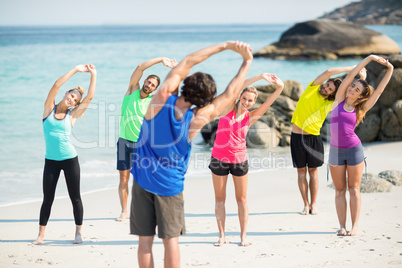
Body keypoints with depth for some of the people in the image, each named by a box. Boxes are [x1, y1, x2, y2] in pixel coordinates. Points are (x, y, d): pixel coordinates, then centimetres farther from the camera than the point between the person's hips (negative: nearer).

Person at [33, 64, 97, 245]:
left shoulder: (72, 114, 4)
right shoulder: (49, 108, 3)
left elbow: (90, 97, 1)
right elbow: (56, 86, -6)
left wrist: (93, 75, 0)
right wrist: (75, 70, -6)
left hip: (70, 159, 0)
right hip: (51, 160, 0)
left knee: (75, 197, 5)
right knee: (48, 199, 3)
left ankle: (78, 232, 15)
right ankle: (41, 234, 12)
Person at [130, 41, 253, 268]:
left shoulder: (162, 99, -15)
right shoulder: (196, 119, -17)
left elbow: (188, 61, -6)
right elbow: (230, 95, -7)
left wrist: (224, 46, -2)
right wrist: (247, 62, 4)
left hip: (144, 179, 1)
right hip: (171, 185, -1)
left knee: (145, 239, 6)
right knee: (171, 239, 9)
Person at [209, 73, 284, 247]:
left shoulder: (251, 117, 0)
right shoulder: (229, 108, -3)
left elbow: (268, 103, -9)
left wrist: (279, 87, -26)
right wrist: (259, 77, -22)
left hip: (239, 160, 1)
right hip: (219, 158, 0)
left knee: (241, 199, 5)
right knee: (219, 199, 6)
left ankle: (243, 235, 14)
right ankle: (221, 235, 15)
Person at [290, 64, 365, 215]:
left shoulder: (331, 104, 3)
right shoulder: (313, 89, -2)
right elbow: (328, 72, -12)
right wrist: (351, 69, -9)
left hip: (313, 137, 1)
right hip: (297, 136, -1)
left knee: (313, 171, 4)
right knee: (301, 170, 3)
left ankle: (313, 204, 12)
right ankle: (306, 205, 9)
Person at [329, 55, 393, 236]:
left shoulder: (360, 109, 1)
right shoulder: (339, 100, 2)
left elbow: (379, 90, 2)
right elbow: (351, 75, -1)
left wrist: (390, 70, 1)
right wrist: (369, 58, -2)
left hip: (354, 150, -1)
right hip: (336, 151, 1)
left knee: (353, 189, 3)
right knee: (340, 190, 5)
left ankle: (355, 226, 6)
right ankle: (342, 226, 9)